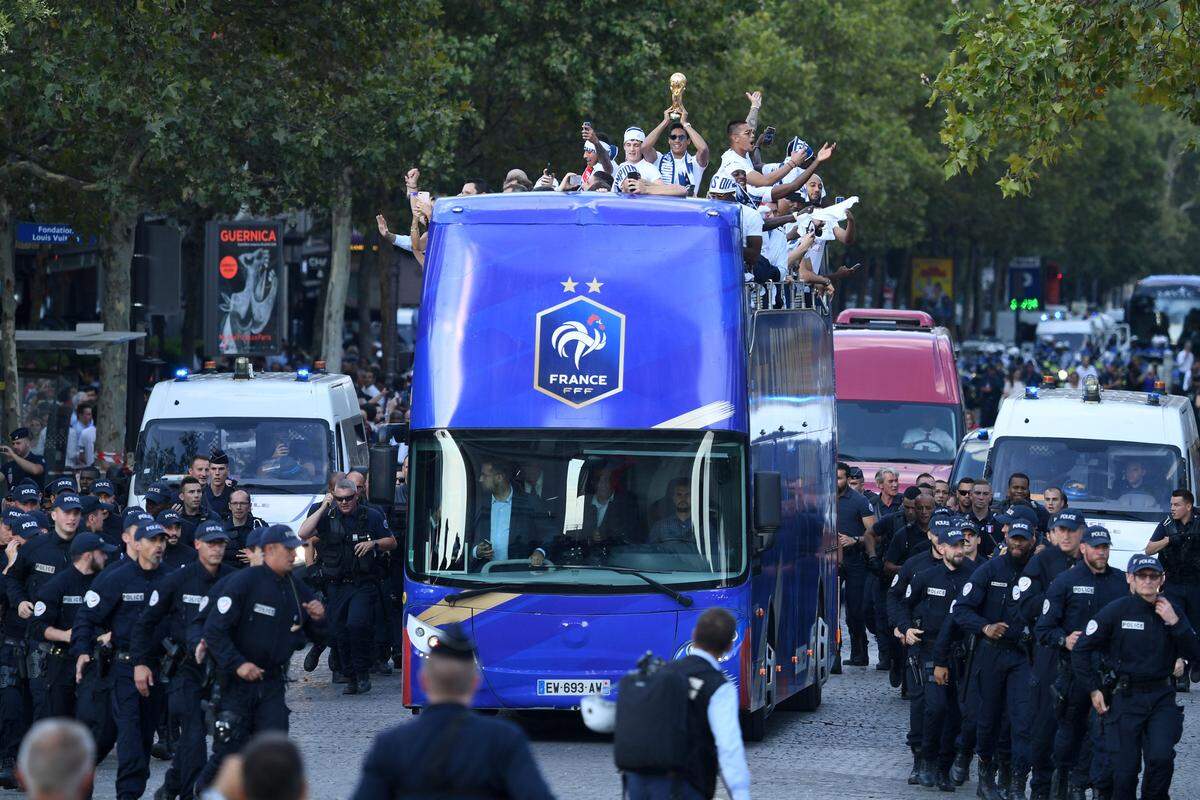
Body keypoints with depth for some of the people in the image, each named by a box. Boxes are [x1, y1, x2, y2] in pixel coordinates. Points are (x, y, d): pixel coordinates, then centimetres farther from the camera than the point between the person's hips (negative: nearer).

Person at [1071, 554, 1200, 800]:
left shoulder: (1171, 612, 3)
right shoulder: (1116, 611, -7)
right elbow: (1081, 650, -3)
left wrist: (1175, 623, -14)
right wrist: (1094, 689, -3)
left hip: (1162, 698, 2)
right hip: (1125, 698, -2)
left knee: (1161, 758, -17)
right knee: (1125, 768, -2)